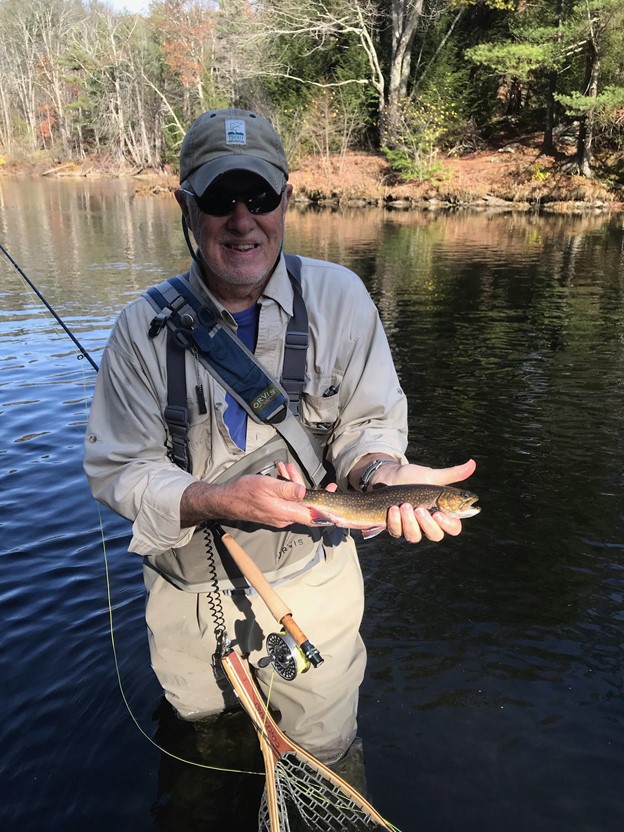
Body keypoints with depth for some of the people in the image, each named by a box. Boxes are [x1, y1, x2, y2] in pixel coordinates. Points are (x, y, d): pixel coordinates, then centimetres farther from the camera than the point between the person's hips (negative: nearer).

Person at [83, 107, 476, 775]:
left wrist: (381, 470, -31)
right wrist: (214, 499, -29)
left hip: (309, 582, 0)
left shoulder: (337, 296, -13)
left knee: (322, 750, 21)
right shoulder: (145, 328, -13)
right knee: (196, 724, 28)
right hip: (188, 589, 1)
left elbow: (368, 423, -7)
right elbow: (117, 468, -11)